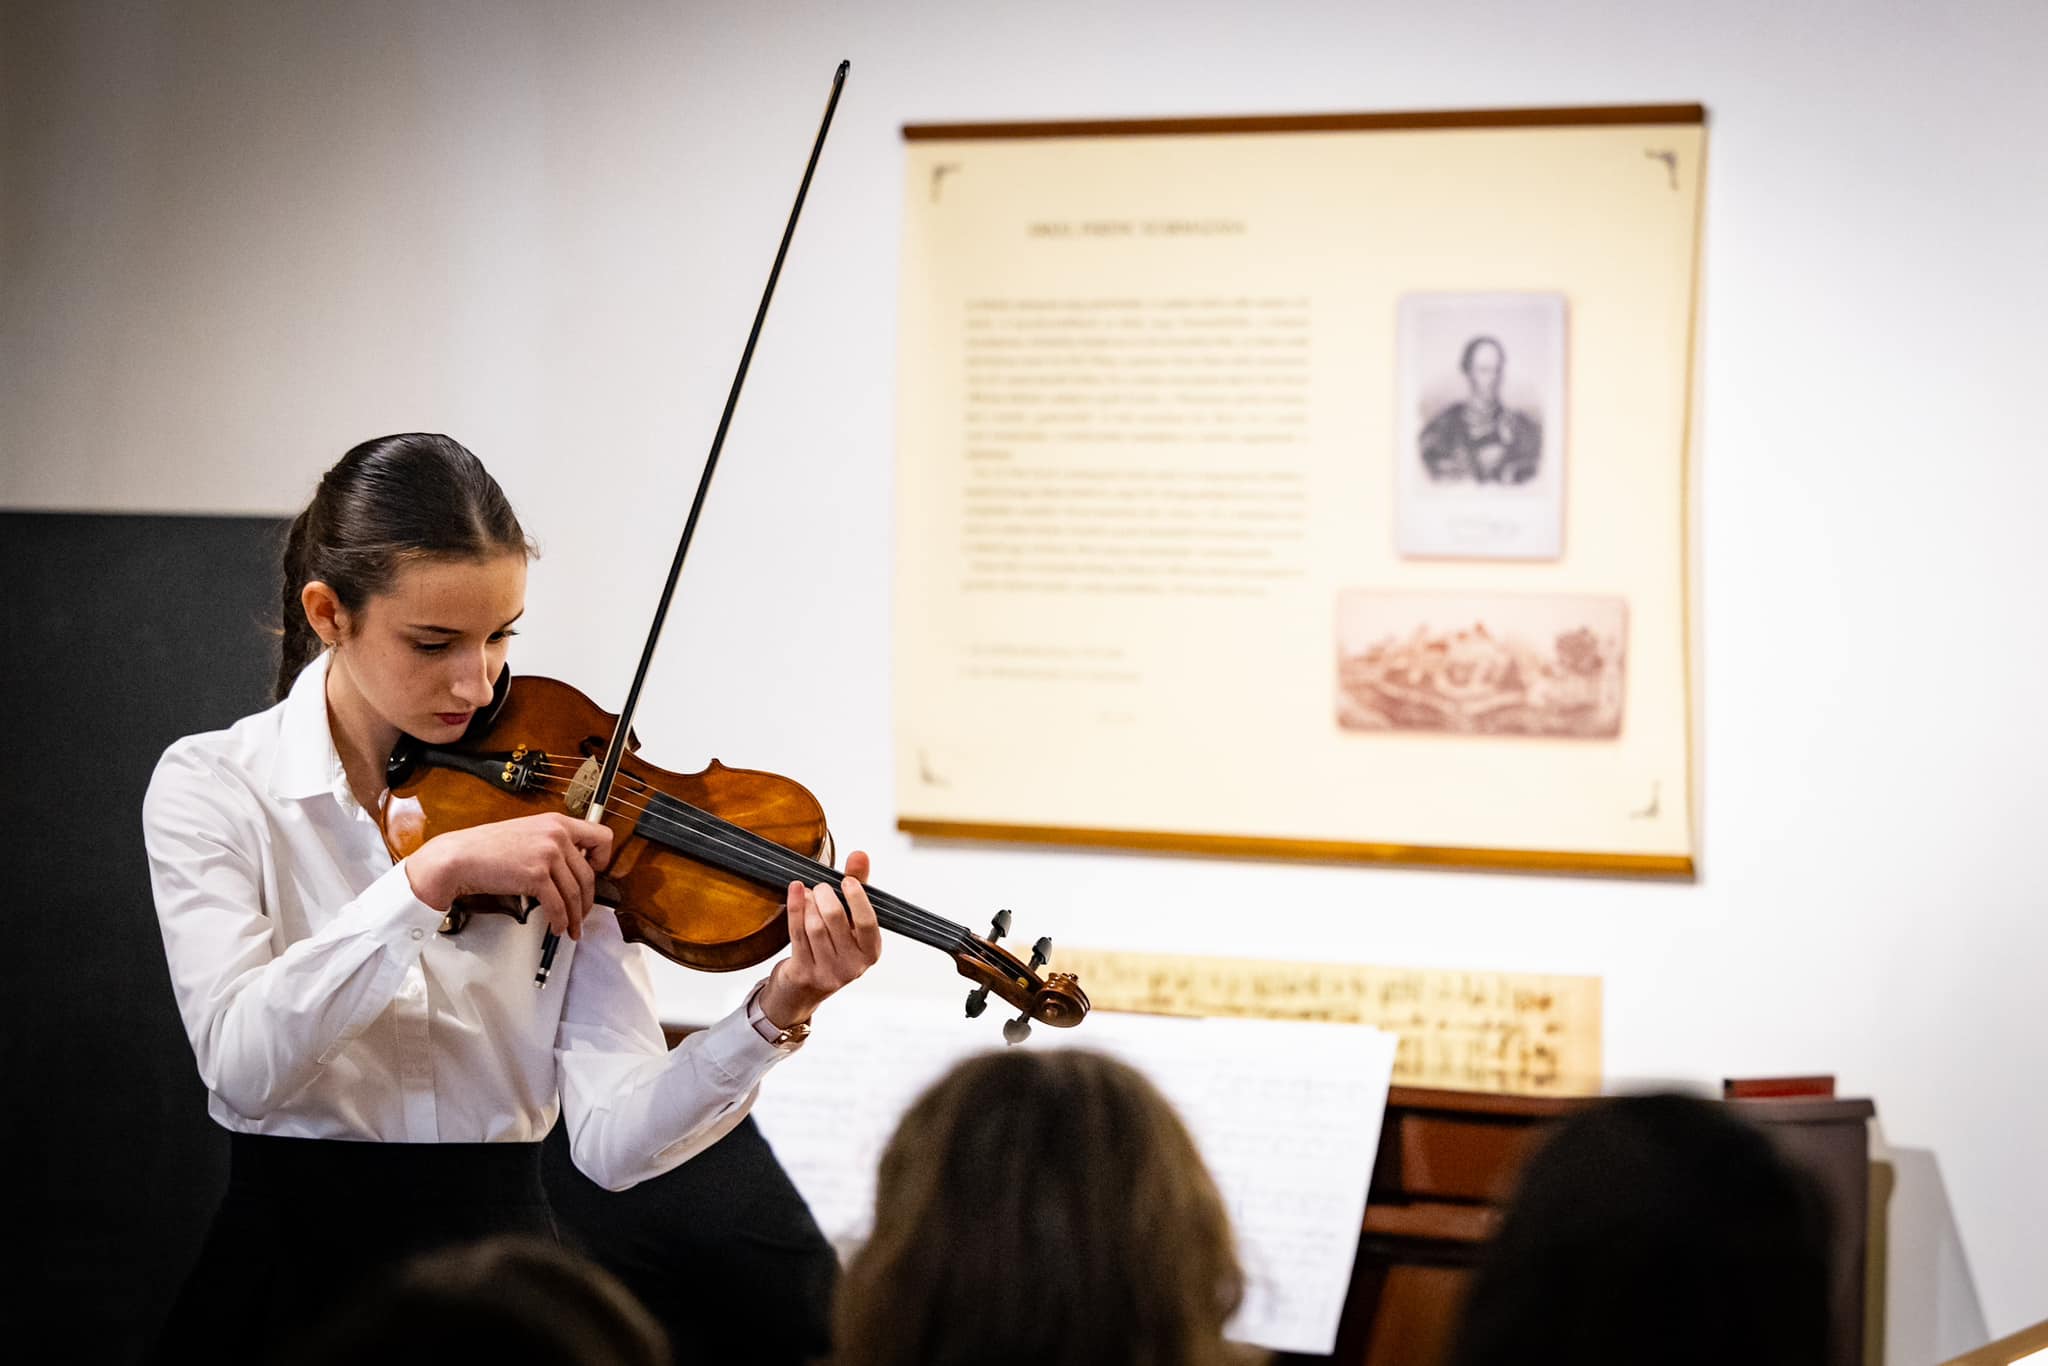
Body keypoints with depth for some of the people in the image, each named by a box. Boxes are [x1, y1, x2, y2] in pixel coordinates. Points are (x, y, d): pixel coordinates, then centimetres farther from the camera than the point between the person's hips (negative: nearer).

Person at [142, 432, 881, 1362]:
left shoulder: (551, 798, 1)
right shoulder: (212, 788, -2)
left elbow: (612, 1140, -9)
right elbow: (239, 1059, -19)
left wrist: (777, 1013, -24)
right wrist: (435, 874, -26)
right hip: (291, 1267, -1)